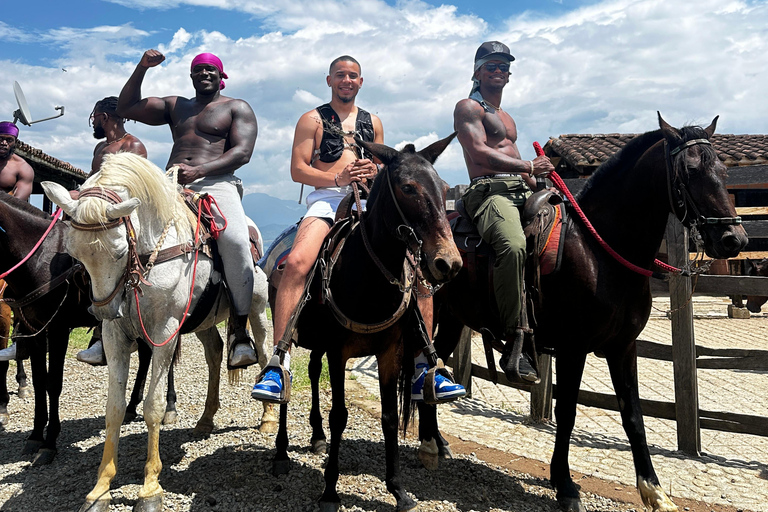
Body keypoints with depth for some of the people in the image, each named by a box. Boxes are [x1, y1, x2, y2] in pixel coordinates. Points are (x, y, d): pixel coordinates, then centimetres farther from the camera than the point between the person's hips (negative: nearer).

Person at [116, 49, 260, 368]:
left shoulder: (237, 108, 13)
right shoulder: (175, 106, 28)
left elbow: (242, 152, -3)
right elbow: (126, 108, 25)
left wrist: (199, 170, -17)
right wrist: (142, 68, 14)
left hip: (216, 183, -5)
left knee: (235, 240, -34)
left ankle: (239, 331, -26)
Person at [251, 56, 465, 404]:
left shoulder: (373, 122, 25)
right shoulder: (313, 120, 13)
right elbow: (298, 169, 3)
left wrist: (375, 171, 0)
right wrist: (338, 178, -13)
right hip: (326, 199, -3)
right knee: (297, 261, -33)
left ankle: (421, 372, -6)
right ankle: (277, 365, -27)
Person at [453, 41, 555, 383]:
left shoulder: (507, 118, 32)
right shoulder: (468, 107, 6)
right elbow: (480, 152, -9)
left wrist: (537, 181, 13)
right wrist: (529, 167, -12)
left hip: (521, 191, 9)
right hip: (489, 191, -9)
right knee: (514, 245, -36)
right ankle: (515, 342, -34)